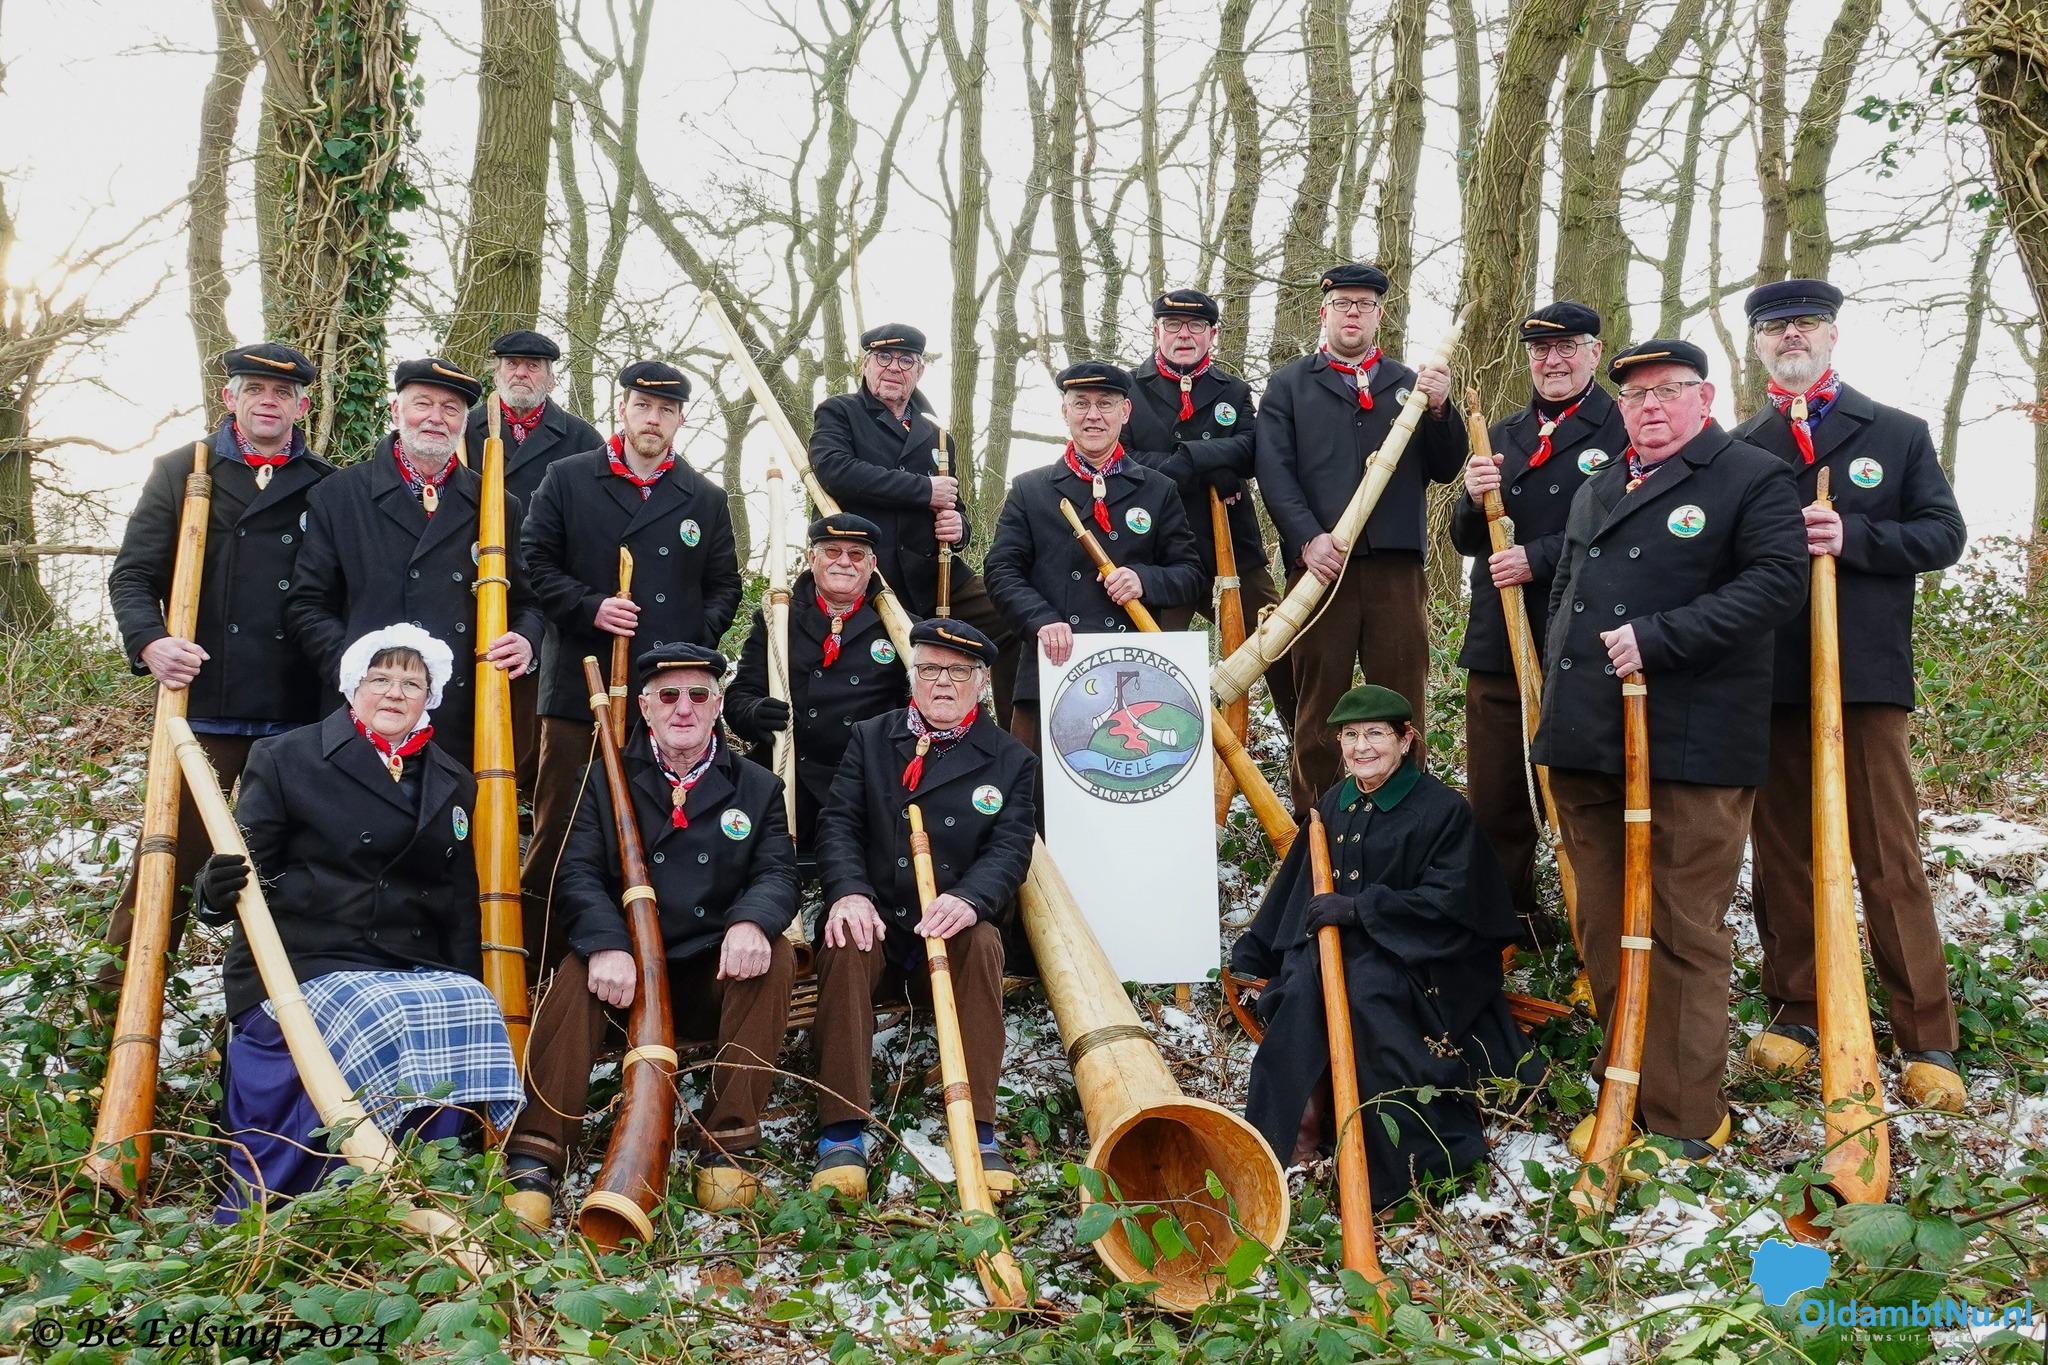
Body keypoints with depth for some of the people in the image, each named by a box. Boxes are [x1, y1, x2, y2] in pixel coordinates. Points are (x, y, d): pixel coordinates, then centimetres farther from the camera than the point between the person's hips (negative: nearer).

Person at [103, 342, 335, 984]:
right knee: (172, 856, 0)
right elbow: (132, 575, 5)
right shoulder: (181, 472, 8)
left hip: (297, 714, 1)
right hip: (203, 702, -1)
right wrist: (149, 642, -13)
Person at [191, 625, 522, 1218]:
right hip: (304, 964, -4)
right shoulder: (284, 758, 7)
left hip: (415, 971, 4)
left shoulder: (454, 784, 19)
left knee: (474, 1014, -28)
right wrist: (219, 890, -25)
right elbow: (242, 873, 0)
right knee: (385, 1023, -34)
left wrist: (467, 988, 3)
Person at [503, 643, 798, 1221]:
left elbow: (777, 874, -1)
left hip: (716, 978, 1)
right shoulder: (605, 782, 9)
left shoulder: (757, 788, 12)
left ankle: (727, 1144, -23)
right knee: (579, 970, -31)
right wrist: (606, 944, -27)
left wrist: (752, 921, -27)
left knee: (776, 955, -28)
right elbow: (578, 874, -5)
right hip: (627, 974, -1)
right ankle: (534, 1159, -31)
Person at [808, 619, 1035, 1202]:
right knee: (846, 946, -33)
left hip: (952, 933, 0)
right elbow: (839, 824, 2)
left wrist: (968, 899, -27)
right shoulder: (869, 739, 12)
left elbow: (1011, 849, -4)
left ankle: (978, 1130, -30)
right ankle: (842, 1131, -32)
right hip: (874, 923, 0)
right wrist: (849, 892, -20)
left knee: (983, 943, -33)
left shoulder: (1012, 762, 9)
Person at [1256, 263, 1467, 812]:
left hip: (1397, 564, 1)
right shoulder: (1288, 385, 13)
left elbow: (1445, 469, 11)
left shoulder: (1409, 384, 18)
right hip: (1320, 561, -1)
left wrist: (1439, 408, -7)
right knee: (1318, 704, 3)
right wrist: (1309, 539, -14)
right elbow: (1274, 471, 1)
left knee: (1402, 704, 2)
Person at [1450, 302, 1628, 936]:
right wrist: (1475, 500, -6)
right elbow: (1466, 540, 15)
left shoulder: (1624, 431, -2)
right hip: (1497, 646, 5)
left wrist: (1539, 559, -18)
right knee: (1494, 804, 10)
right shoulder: (1503, 436, 18)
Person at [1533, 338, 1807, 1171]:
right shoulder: (1596, 491, 21)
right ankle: (1621, 1095, 22)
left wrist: (1659, 639, -19)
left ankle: (1685, 1121, 6)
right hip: (1585, 747, 7)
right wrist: (1558, 686, 18)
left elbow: (1778, 581, -14)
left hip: (1690, 749, -7)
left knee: (1684, 938, -2)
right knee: (1604, 932, 10)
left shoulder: (1752, 479, -1)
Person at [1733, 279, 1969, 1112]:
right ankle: (1795, 1011, 19)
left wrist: (1853, 536, -13)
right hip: (1765, 677, 2)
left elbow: (1943, 536, 1)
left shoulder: (1899, 435, 9)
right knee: (1781, 854, 7)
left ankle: (1927, 1042, 3)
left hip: (1865, 671, -2)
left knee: (1889, 860, -2)